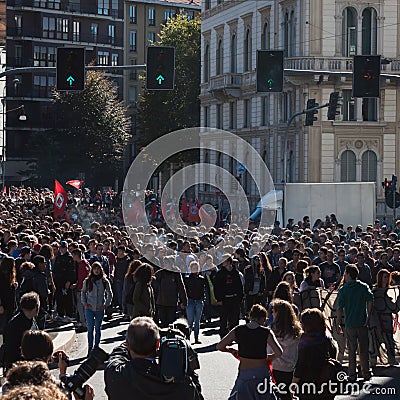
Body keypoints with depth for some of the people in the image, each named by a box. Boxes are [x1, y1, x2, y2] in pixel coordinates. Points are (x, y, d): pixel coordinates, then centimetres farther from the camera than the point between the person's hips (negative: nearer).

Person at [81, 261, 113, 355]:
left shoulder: (105, 281, 0)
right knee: (90, 328, -5)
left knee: (98, 328, 8)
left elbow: (110, 294, 10)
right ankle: (90, 348, 1)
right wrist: (84, 303, 2)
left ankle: (96, 347, 18)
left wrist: (106, 305, 0)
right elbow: (83, 292, 14)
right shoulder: (87, 281, 1)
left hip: (100, 309, 0)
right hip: (89, 308, 0)